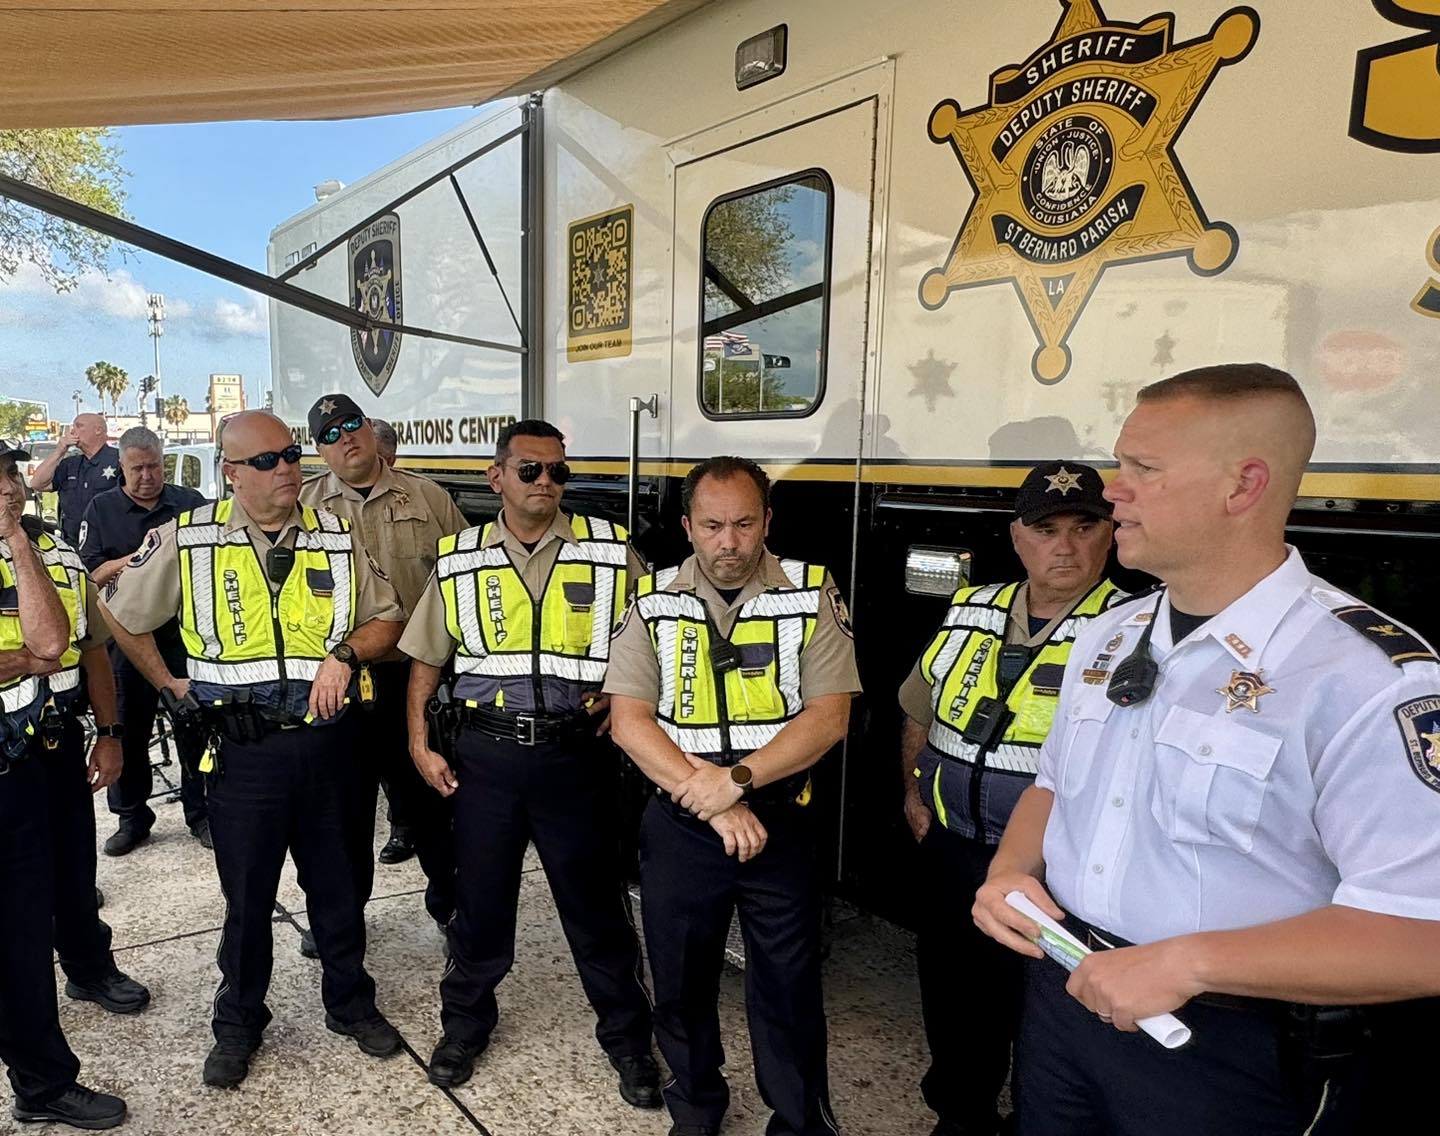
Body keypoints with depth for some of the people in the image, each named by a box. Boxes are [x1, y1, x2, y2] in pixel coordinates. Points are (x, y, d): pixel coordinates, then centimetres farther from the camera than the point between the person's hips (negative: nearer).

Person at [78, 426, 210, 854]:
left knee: (194, 726, 5)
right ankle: (132, 818, 23)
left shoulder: (191, 504, 6)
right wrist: (137, 557, -16)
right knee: (127, 730, 8)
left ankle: (200, 813, 17)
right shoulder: (101, 509, 5)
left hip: (186, 633, 0)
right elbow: (90, 574, -1)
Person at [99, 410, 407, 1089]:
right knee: (247, 899, 14)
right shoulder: (186, 540, -5)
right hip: (242, 750, -1)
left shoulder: (337, 537, 0)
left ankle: (351, 1004, 36)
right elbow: (120, 614, 9)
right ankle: (238, 1024, 36)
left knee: (337, 886, 16)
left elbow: (386, 618, 7)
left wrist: (345, 652, -11)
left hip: (328, 741, 2)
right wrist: (169, 684, 6)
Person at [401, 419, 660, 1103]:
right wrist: (419, 745, 4)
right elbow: (426, 660, 10)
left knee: (596, 905, 9)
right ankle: (465, 1025, 40)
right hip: (483, 755, 2)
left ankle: (627, 1039, 30)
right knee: (479, 899, 16)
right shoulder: (459, 561, 3)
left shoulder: (611, 552, -3)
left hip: (575, 754, -1)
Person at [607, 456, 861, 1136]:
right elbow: (629, 721, -8)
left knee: (789, 989, 11)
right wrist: (711, 805, -16)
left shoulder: (813, 596, -6)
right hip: (679, 825, 2)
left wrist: (735, 780, -20)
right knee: (680, 982, 18)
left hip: (781, 823, -1)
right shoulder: (654, 602, -2)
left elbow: (828, 717, -12)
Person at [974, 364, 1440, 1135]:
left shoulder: (1367, 676, -21)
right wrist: (1010, 872, -4)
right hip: (1060, 995, 6)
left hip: (1225, 1054, -6)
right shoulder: (1108, 638, 3)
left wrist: (1186, 962, -27)